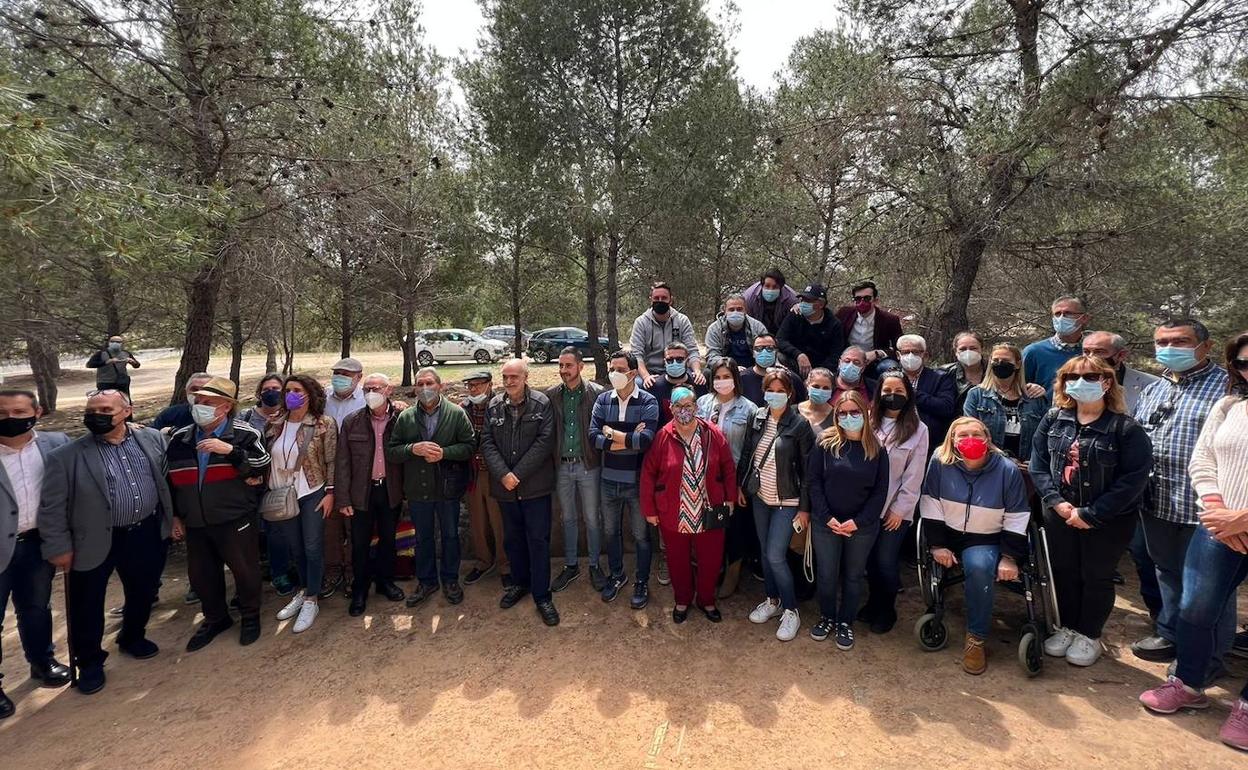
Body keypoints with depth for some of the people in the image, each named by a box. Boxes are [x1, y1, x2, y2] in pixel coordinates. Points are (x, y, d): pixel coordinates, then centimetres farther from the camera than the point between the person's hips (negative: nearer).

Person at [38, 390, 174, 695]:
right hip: (94, 541, -2)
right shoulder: (66, 456, -12)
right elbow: (52, 506, -7)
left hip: (147, 533, 3)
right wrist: (59, 546, -7)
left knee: (142, 593, 19)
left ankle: (133, 638, 44)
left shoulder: (153, 439, -3)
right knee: (87, 605, 11)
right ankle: (89, 661, 32)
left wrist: (173, 518, 7)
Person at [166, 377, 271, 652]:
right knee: (201, 574, 17)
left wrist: (230, 450, -28)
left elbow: (263, 468, -18)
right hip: (195, 523, 5)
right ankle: (215, 618, 39)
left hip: (235, 520, -5)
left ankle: (250, 616, 30)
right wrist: (175, 513, 15)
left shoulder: (245, 434, -10)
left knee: (244, 569, 7)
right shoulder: (179, 438, 5)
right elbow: (169, 478, 16)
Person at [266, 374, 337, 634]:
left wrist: (329, 493, -11)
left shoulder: (324, 424, -11)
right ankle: (303, 591, 34)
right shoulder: (276, 425, 2)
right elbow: (266, 459, 10)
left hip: (312, 495, -4)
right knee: (295, 548, 16)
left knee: (313, 548, 1)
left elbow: (332, 462, -8)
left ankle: (311, 600, 16)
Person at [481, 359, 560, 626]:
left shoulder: (542, 403, -7)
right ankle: (519, 582, 36)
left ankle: (541, 595, 13)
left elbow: (544, 442, -13)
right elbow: (487, 443, 0)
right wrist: (503, 474, -14)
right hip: (505, 486, 4)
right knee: (512, 538, 17)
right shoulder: (494, 406, 3)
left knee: (538, 540, 1)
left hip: (535, 485, -3)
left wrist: (517, 474, -16)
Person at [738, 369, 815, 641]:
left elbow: (807, 469, -11)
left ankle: (791, 611, 14)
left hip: (787, 501, -5)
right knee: (765, 552, 15)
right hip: (760, 497, 5)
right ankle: (773, 600, 35)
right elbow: (746, 453, 8)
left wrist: (805, 507, -11)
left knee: (776, 556, -6)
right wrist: (740, 485, 10)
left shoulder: (800, 425, -14)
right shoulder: (757, 418, -2)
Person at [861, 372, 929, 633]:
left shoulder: (918, 429, -4)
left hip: (896, 509, -2)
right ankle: (873, 602, 33)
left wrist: (900, 509, -8)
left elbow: (914, 476, -5)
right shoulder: (868, 423, 2)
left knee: (886, 561, 2)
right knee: (870, 558, 11)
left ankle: (886, 609, 25)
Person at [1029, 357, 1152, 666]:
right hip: (1060, 516, 4)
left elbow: (1133, 479, -17)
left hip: (1107, 521, -3)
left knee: (1096, 577, 11)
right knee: (1064, 573, 15)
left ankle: (1090, 636, 30)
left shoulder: (1126, 428, -13)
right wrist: (1056, 502, -14)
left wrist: (1090, 514, -19)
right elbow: (1038, 464, -1)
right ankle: (1068, 627, 34)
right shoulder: (1053, 420, -1)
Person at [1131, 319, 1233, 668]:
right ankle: (1170, 635, 37)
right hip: (1157, 504, 6)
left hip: (1202, 508, -6)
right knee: (1167, 572, 21)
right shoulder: (1152, 391, 12)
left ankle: (1208, 656, 25)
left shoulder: (1229, 387, -9)